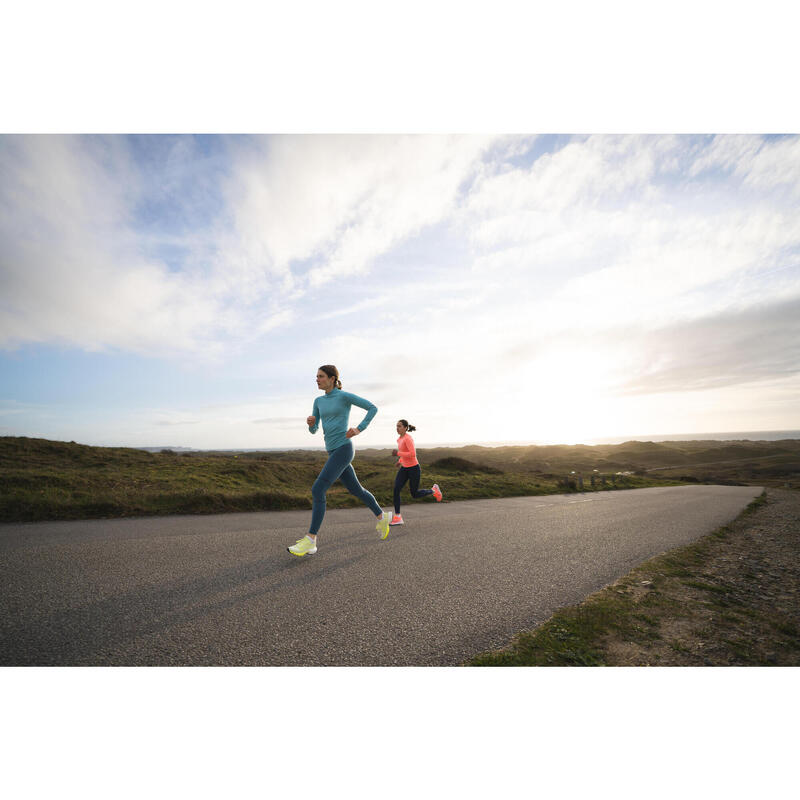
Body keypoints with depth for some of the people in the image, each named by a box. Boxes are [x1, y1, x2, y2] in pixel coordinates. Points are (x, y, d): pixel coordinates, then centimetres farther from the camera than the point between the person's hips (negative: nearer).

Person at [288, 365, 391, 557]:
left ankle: (310, 541, -9)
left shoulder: (345, 396, -6)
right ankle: (381, 516, 37)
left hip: (343, 450, -8)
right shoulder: (319, 401, 14)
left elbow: (373, 408, -3)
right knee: (356, 490, 18)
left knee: (317, 490, -15)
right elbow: (313, 430, 14)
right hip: (333, 452, 8)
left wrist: (359, 429, -12)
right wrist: (310, 422, -10)